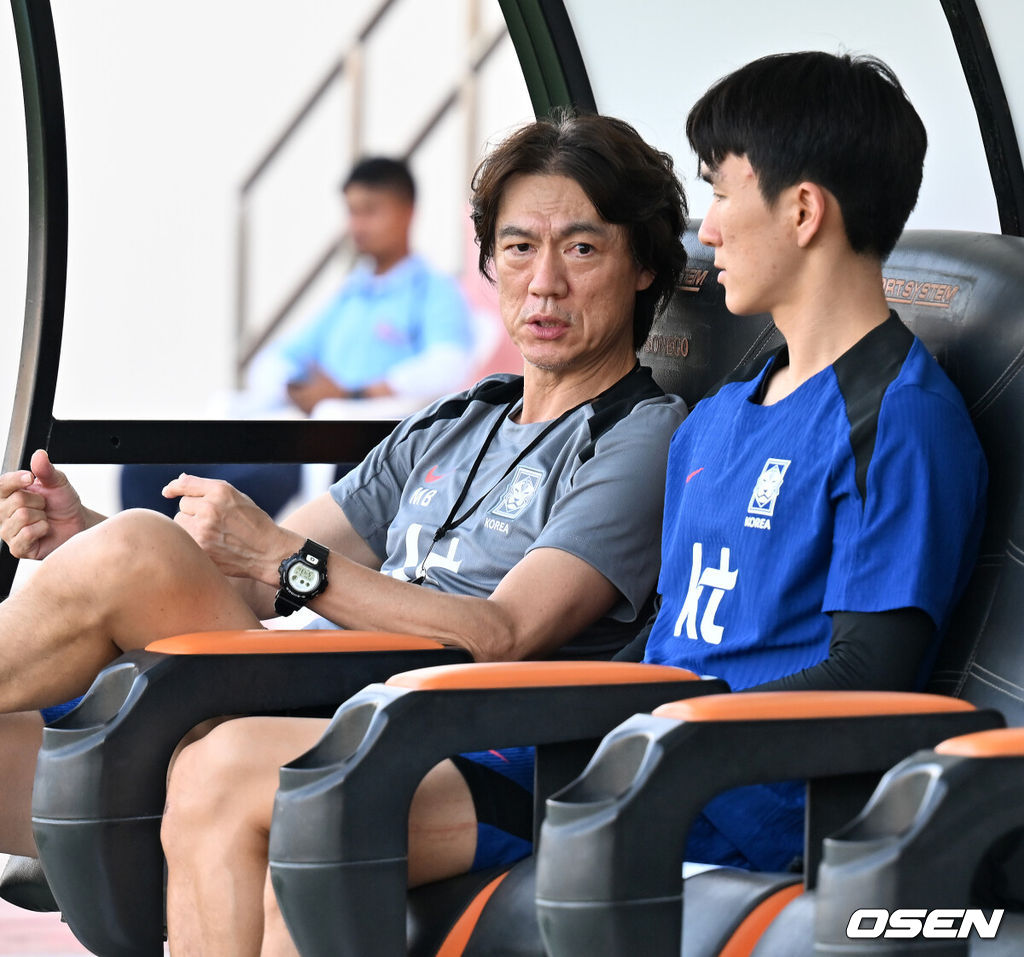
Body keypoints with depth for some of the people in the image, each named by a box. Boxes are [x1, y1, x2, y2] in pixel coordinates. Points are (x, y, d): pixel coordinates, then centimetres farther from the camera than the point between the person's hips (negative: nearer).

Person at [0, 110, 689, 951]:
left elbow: (502, 637, -12)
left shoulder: (647, 440, 2)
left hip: (481, 780, -7)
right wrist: (85, 539, 7)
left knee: (220, 772, -39)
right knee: (135, 549, -16)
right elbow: (254, 581, 23)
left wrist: (286, 560, -14)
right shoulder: (444, 432, 27)